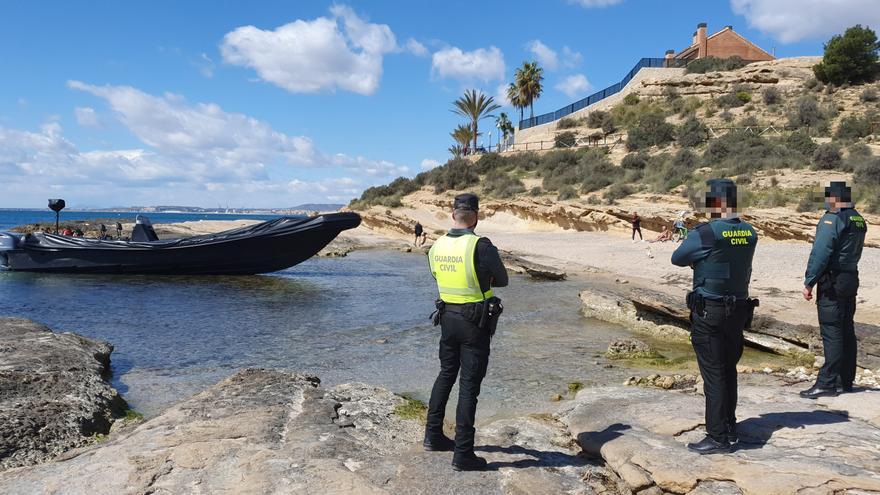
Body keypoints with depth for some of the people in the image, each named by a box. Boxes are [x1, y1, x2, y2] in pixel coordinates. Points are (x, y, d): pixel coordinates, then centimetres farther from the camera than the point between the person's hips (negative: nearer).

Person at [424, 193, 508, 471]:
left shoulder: (437, 247, 0)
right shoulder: (481, 246, -19)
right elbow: (502, 280, -5)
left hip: (447, 317, 6)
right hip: (475, 322, -6)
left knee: (446, 375, 22)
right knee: (469, 386, 1)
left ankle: (433, 435, 32)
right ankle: (463, 454, 7)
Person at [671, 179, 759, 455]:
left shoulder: (708, 232, -18)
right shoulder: (750, 233, 3)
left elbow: (677, 258, -8)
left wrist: (695, 259, 11)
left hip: (709, 312, -7)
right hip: (739, 310, 7)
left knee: (713, 374, -1)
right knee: (728, 370, 18)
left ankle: (718, 438, 4)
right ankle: (730, 429, 30)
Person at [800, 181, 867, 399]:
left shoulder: (831, 220, -15)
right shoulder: (859, 221, 12)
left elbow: (819, 255, -18)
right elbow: (854, 252, 15)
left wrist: (808, 283, -14)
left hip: (832, 283, -9)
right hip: (852, 280, 9)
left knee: (831, 333, -7)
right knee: (847, 332, 13)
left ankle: (828, 383, -5)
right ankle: (845, 381, 21)